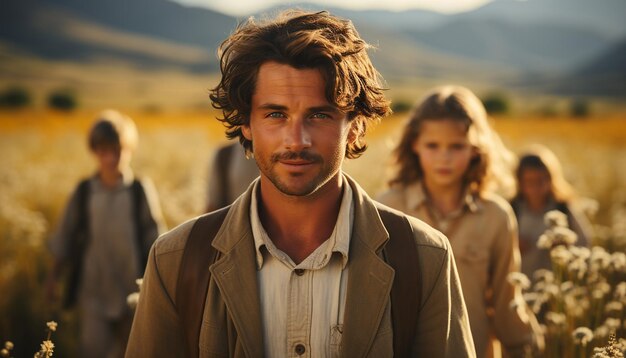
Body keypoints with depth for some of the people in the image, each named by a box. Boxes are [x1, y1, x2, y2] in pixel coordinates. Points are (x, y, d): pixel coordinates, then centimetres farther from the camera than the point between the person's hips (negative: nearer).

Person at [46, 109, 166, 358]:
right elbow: (65, 239, 8)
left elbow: (154, 239, 0)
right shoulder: (84, 192, 0)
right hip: (93, 291, 0)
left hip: (133, 293, 0)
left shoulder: (141, 190, -4)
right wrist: (54, 277, 8)